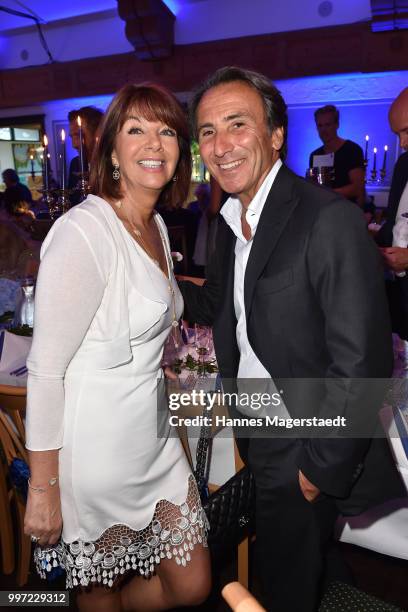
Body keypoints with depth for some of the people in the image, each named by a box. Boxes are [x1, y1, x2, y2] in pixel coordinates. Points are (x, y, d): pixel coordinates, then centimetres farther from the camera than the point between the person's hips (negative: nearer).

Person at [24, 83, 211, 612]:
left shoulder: (156, 226, 6)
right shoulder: (84, 231, -21)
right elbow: (45, 368, -20)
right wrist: (43, 489, -15)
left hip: (153, 438, 8)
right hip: (96, 448, -7)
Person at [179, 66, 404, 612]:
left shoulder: (330, 221, -23)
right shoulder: (231, 219, 4)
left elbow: (361, 363, -24)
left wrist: (321, 468, -16)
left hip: (303, 456, -7)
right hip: (256, 440, 7)